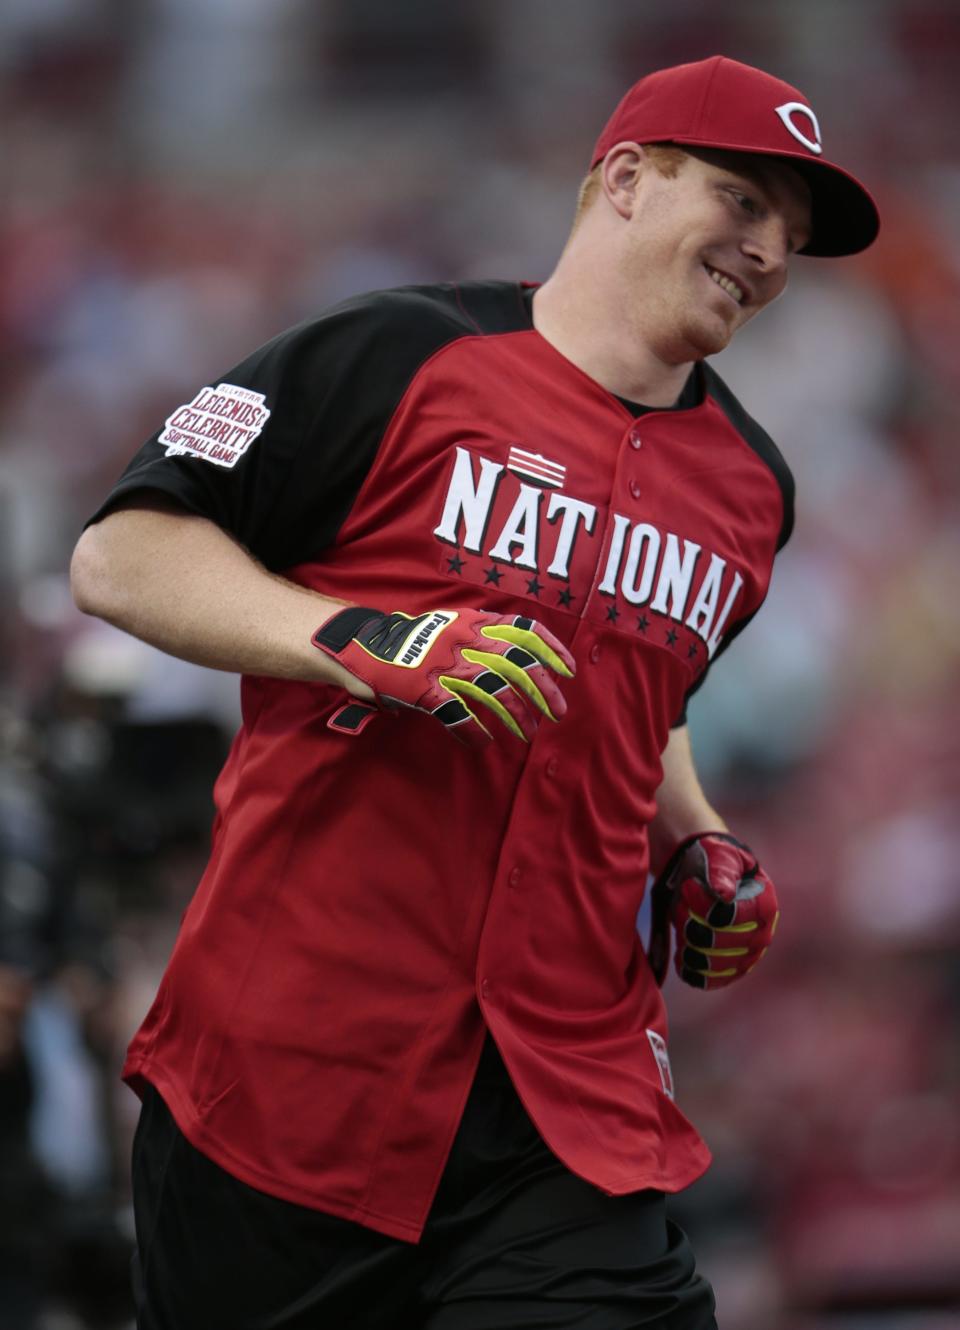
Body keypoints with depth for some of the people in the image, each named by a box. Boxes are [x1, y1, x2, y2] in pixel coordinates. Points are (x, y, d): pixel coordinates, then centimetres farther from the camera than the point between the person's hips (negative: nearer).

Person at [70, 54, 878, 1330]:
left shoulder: (751, 484, 16)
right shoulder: (401, 356, -2)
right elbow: (120, 553, -4)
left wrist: (698, 847, 15)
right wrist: (359, 638, -17)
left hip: (571, 1105, 4)